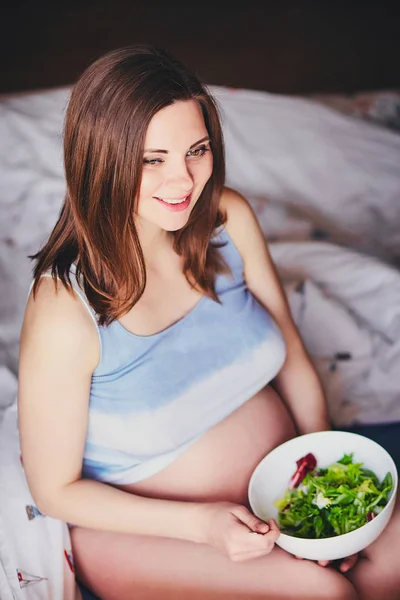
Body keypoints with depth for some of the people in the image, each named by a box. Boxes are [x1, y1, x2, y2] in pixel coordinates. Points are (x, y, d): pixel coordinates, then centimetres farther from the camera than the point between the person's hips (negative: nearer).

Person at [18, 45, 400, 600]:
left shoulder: (229, 218, -9)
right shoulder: (66, 312, -25)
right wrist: (202, 524, -21)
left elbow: (294, 364, 2)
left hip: (284, 476, 5)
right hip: (149, 529, -4)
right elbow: (55, 490, -13)